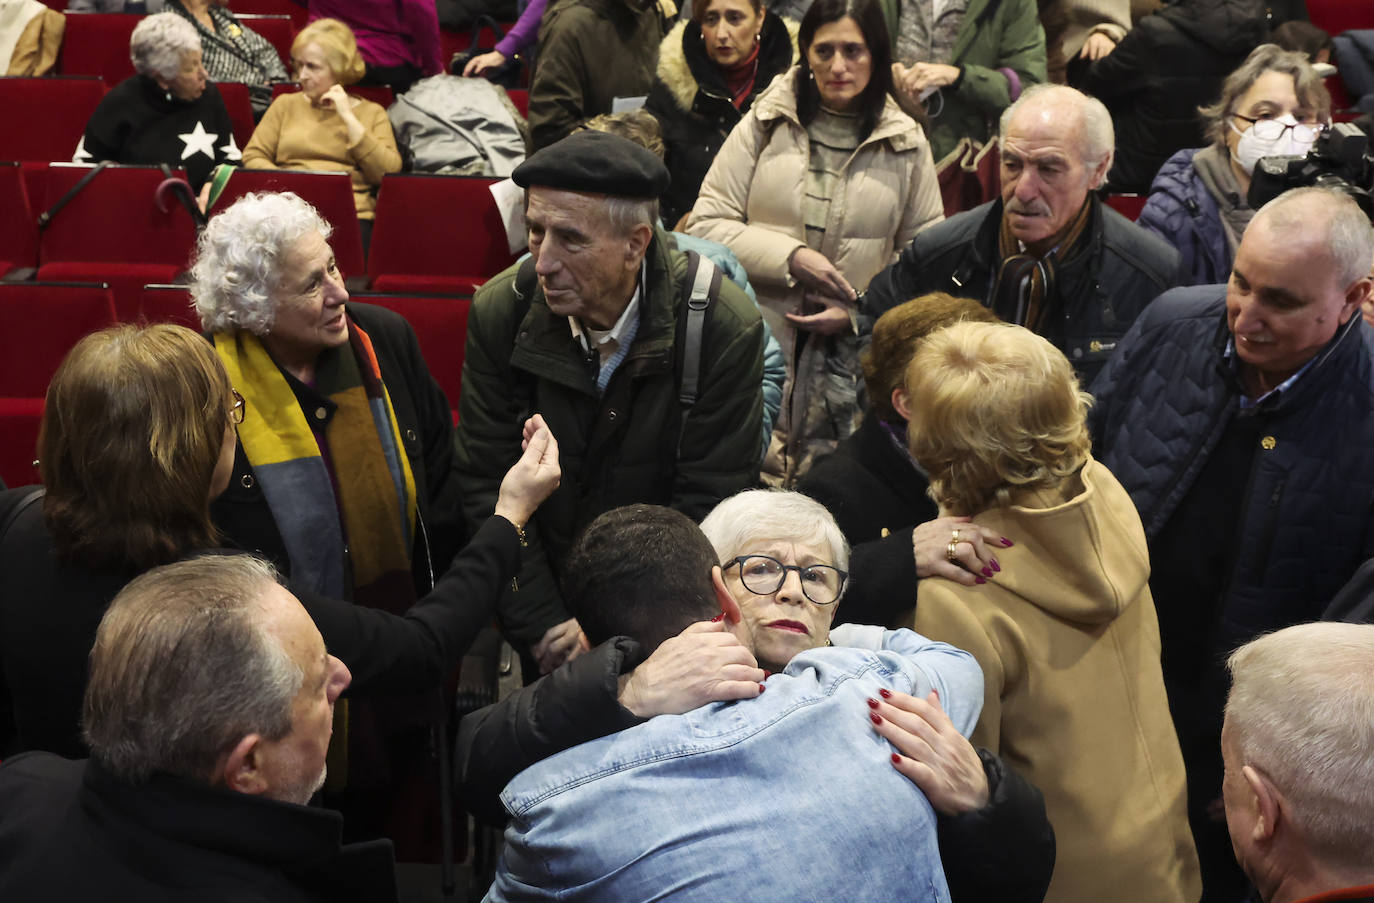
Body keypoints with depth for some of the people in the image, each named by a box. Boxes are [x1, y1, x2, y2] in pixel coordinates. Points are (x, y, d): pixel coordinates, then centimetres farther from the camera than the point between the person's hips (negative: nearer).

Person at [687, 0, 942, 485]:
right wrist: (790, 256, -11)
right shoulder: (764, 123, 5)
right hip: (758, 346, 0)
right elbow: (706, 223, 1)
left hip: (854, 358, 1)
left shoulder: (905, 144, 7)